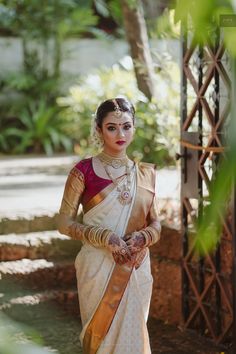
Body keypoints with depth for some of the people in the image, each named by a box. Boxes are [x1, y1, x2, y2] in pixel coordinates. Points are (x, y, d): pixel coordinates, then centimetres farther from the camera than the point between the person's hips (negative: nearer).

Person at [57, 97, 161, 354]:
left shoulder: (145, 173, 7)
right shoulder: (84, 171, -4)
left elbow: (155, 223, 11)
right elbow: (64, 222, -5)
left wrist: (142, 237, -11)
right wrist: (106, 238, -17)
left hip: (136, 268, 3)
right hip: (98, 268, -3)